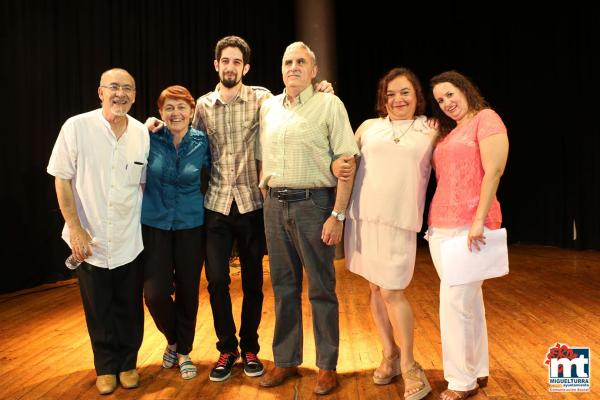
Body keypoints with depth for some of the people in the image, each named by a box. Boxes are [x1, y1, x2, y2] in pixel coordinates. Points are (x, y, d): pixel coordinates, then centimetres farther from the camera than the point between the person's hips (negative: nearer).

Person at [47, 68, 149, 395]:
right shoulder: (77, 127, -9)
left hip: (129, 241, 2)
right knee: (98, 310, 12)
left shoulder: (142, 133, -1)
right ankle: (106, 367, 33)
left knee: (130, 309, 12)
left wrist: (146, 224, 5)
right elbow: (62, 180, -6)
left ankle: (128, 363, 33)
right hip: (90, 240, -2)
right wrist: (76, 230, -9)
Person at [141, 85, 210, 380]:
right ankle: (173, 339, 25)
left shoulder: (201, 142, -2)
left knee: (188, 291, 7)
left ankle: (184, 351, 29)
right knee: (155, 293, -7)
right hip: (154, 223, 0)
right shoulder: (150, 138, -4)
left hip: (191, 224, 1)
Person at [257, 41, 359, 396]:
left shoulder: (329, 104, -3)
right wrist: (268, 201, 8)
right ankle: (286, 361, 27)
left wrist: (338, 215, -14)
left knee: (321, 289, 4)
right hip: (275, 205, 5)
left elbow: (346, 163, -8)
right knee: (283, 287, 13)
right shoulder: (268, 107, 12)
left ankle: (327, 366, 19)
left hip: (313, 203, -5)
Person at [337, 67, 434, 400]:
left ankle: (407, 363, 16)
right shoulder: (368, 127, 12)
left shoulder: (431, 133, 8)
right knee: (375, 289, 11)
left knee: (392, 292, -4)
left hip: (400, 222, -2)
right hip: (363, 217, 3)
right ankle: (389, 354, 29)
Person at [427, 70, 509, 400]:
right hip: (442, 225, 8)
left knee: (455, 301, -7)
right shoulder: (448, 133, 21)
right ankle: (477, 371, 24)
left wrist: (479, 220, -19)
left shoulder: (486, 118, -3)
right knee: (469, 299, 13)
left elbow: (494, 171, -13)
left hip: (469, 225, -8)